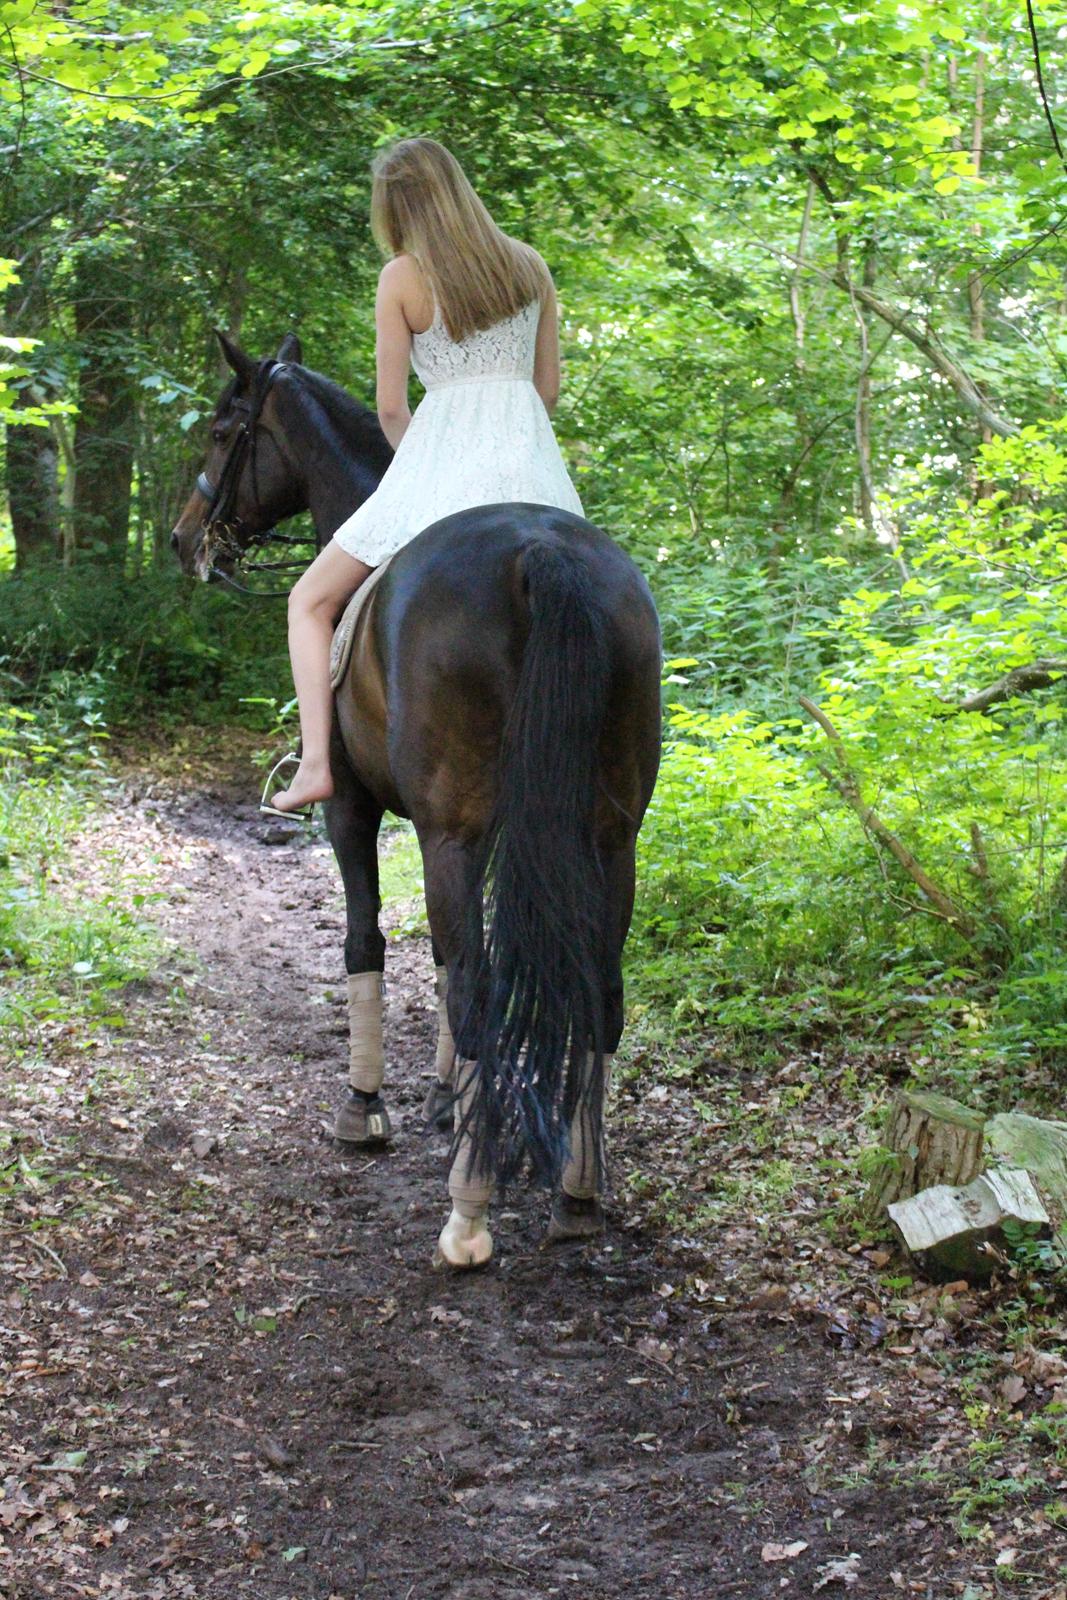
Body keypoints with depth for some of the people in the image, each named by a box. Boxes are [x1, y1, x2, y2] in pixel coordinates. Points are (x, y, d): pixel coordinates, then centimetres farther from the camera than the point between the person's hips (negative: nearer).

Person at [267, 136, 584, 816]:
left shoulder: (403, 278, -3)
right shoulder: (531, 266, 9)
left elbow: (391, 409, -1)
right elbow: (550, 387, 12)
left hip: (439, 460, -4)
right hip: (531, 462, 4)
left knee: (310, 604, 10)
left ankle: (316, 763, -2)